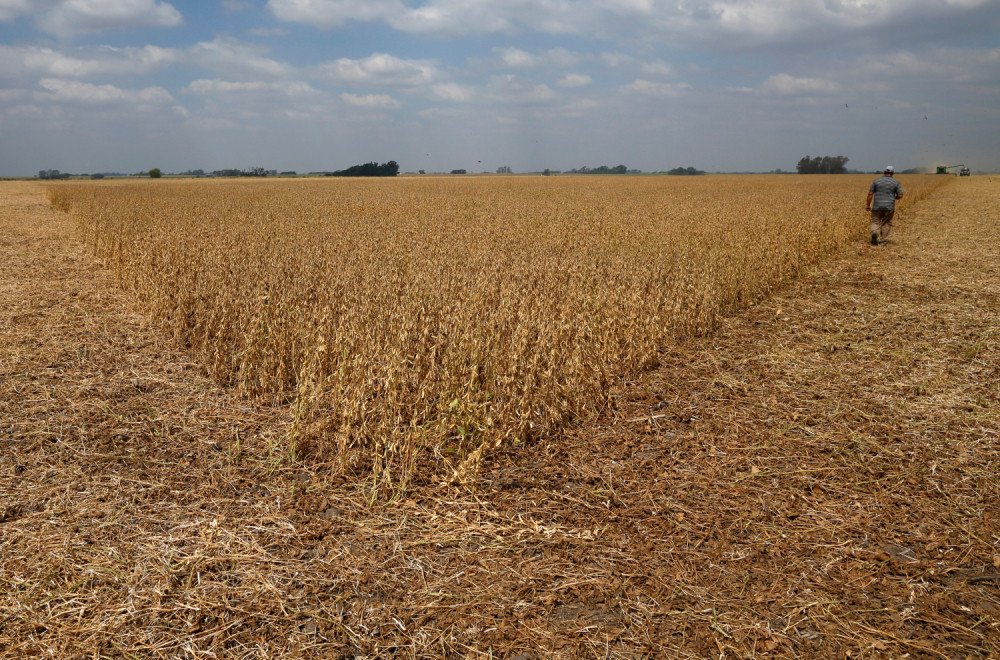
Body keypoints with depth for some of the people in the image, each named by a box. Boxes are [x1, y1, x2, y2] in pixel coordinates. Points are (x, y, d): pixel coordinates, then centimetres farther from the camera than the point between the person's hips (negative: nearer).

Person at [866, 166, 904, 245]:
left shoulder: (876, 180, 2)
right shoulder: (896, 182, 1)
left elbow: (870, 193, 0)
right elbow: (900, 195, -2)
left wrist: (868, 204, 5)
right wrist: (893, 198, 18)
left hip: (877, 206, 0)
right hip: (889, 207, 0)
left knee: (875, 222, 8)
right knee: (886, 223, 14)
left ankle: (874, 233, -21)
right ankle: (883, 240, 14)